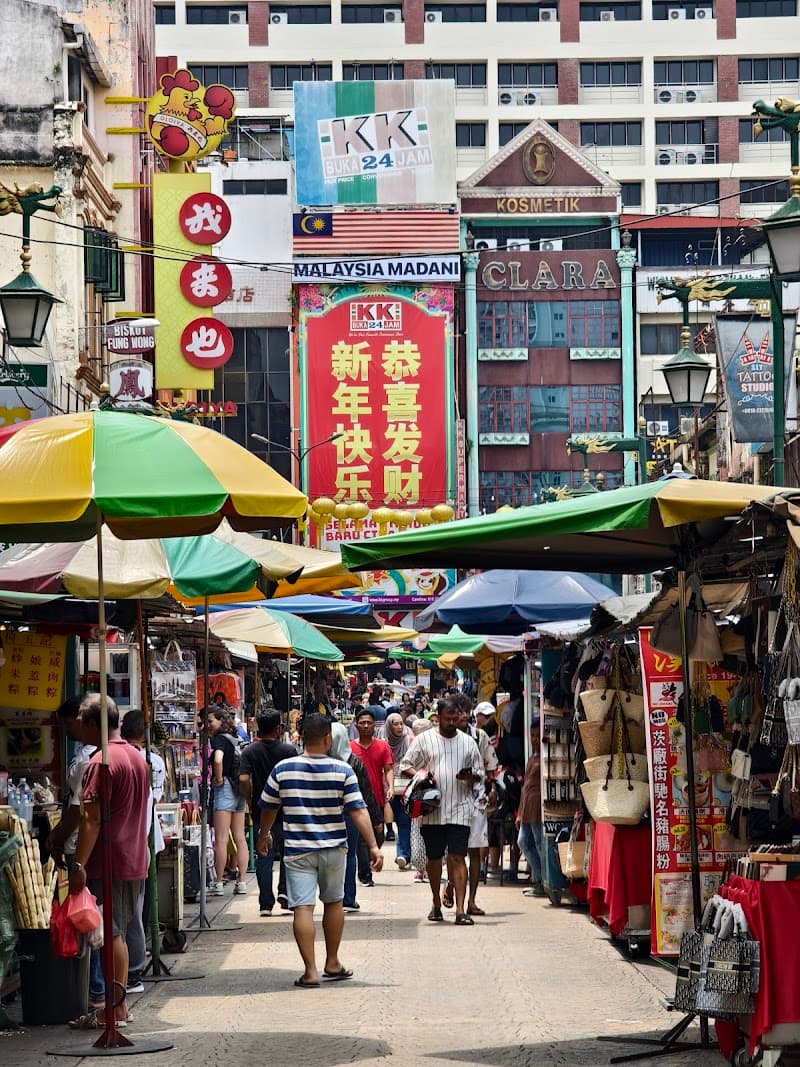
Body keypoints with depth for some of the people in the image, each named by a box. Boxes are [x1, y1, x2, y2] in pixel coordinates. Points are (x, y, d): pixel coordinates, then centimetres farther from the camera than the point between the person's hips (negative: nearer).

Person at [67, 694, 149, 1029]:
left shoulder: (102, 763, -16)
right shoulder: (137, 757, 13)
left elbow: (91, 819, -21)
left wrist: (79, 864, -20)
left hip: (107, 864, -9)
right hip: (134, 861, 9)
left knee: (110, 935, -4)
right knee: (118, 934, 15)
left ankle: (112, 1011, -2)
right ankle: (119, 1005, 19)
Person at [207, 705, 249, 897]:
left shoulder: (220, 739, -9)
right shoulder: (235, 739, 14)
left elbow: (218, 760, -28)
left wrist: (218, 779, -14)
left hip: (225, 788, -8)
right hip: (238, 790, 8)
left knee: (221, 839, -7)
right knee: (240, 838, 7)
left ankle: (218, 883, -8)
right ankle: (241, 882, 7)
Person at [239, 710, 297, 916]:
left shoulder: (250, 751, -2)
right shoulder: (289, 750, -6)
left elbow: (243, 779, -12)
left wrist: (250, 802, 2)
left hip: (260, 812, 1)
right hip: (286, 812, -1)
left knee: (264, 857, 5)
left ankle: (266, 904, 3)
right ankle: (285, 890, 2)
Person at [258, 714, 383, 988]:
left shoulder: (283, 769, -5)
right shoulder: (342, 771, -8)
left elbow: (268, 808, 7)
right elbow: (358, 811, -11)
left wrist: (263, 835, 25)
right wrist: (373, 846, -7)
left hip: (298, 849, -1)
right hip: (334, 848, 1)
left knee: (303, 908, -3)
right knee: (334, 903, 19)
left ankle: (310, 971, -8)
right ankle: (332, 963, 27)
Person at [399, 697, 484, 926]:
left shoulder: (468, 742, 9)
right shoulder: (424, 739, 5)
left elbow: (479, 774, 15)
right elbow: (405, 766, 7)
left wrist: (470, 777, -9)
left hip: (459, 810, -1)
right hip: (432, 811, 1)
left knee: (458, 858, -8)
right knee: (434, 858, 10)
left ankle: (460, 910, -13)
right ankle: (436, 904, 27)